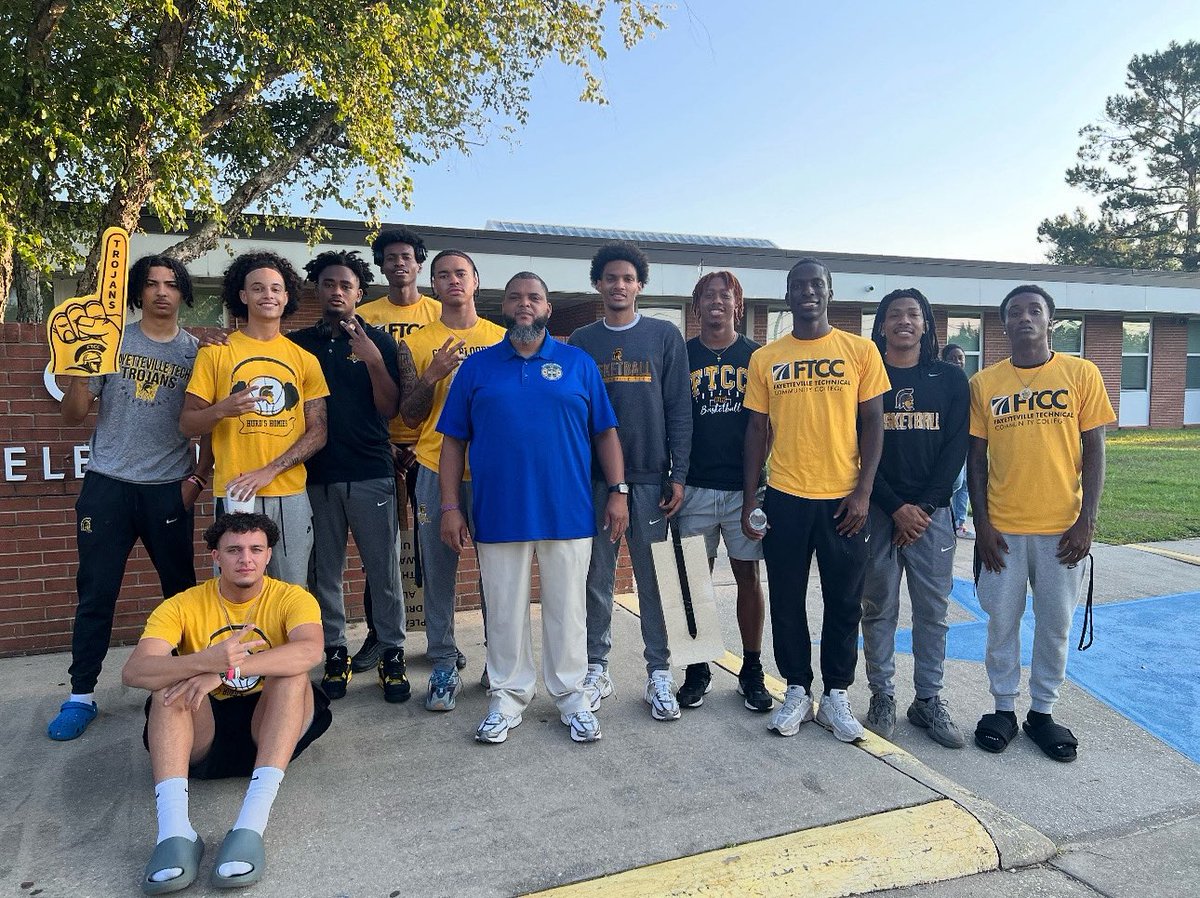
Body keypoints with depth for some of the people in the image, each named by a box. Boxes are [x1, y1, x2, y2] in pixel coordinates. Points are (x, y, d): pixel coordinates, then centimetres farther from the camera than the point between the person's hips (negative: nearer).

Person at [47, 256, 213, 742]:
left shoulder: (197, 351, 4)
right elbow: (74, 416, 3)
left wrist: (198, 477, -1)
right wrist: (78, 370, -14)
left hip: (168, 489, 0)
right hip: (107, 485, 0)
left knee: (182, 589, 4)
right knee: (96, 593, 3)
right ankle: (81, 696, 13)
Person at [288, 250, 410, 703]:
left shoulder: (379, 342, 4)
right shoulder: (298, 343, 10)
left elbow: (390, 409, -2)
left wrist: (374, 361, -16)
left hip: (371, 474, -2)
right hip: (317, 474, 2)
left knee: (384, 570, 1)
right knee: (325, 571, 7)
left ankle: (392, 655, 11)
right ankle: (335, 653, 20)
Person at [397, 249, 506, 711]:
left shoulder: (502, 339, 9)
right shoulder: (416, 344, 7)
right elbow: (409, 416, 3)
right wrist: (433, 374, -11)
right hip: (436, 469, 0)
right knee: (439, 572, 3)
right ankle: (444, 665, 14)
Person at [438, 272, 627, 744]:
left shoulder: (579, 364, 5)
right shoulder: (476, 367, 6)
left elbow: (605, 433, 6)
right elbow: (454, 441, 5)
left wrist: (618, 492, -2)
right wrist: (450, 506, -1)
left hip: (568, 512, 0)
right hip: (499, 513, 1)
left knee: (567, 610, 9)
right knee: (505, 612, 10)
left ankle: (572, 697, 25)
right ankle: (506, 698, 26)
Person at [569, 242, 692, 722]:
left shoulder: (665, 336, 4)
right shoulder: (582, 341, 8)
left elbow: (679, 409, 0)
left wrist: (678, 474, -6)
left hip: (650, 478, -1)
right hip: (595, 479, 2)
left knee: (654, 578, 5)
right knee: (597, 578, 7)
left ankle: (659, 673, 15)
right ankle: (597, 669, 20)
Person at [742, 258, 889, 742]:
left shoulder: (861, 350, 1)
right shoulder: (765, 358, 4)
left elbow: (873, 424, 1)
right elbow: (757, 430, 6)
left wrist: (863, 491, -7)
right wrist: (749, 499, 2)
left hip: (844, 498, -1)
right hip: (785, 499, 1)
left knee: (844, 602, 8)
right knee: (787, 600, 9)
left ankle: (836, 696, 24)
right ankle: (797, 691, 25)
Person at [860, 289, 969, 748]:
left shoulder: (951, 379, 7)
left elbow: (956, 450, 1)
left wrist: (922, 508, -8)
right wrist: (896, 508, -10)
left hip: (932, 512, 1)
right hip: (878, 511, -1)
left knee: (933, 609, 6)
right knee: (878, 608, 5)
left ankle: (928, 700, 18)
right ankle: (882, 696, 17)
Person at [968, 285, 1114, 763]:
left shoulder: (1081, 373, 0)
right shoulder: (984, 382, 2)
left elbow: (1093, 450, 1)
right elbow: (976, 457, 4)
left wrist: (1087, 520, -6)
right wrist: (982, 524, -3)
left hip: (1062, 527, 0)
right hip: (1002, 528, 0)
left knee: (1055, 624, 9)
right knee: (1002, 622, 8)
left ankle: (1042, 711, 26)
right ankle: (1004, 709, 24)